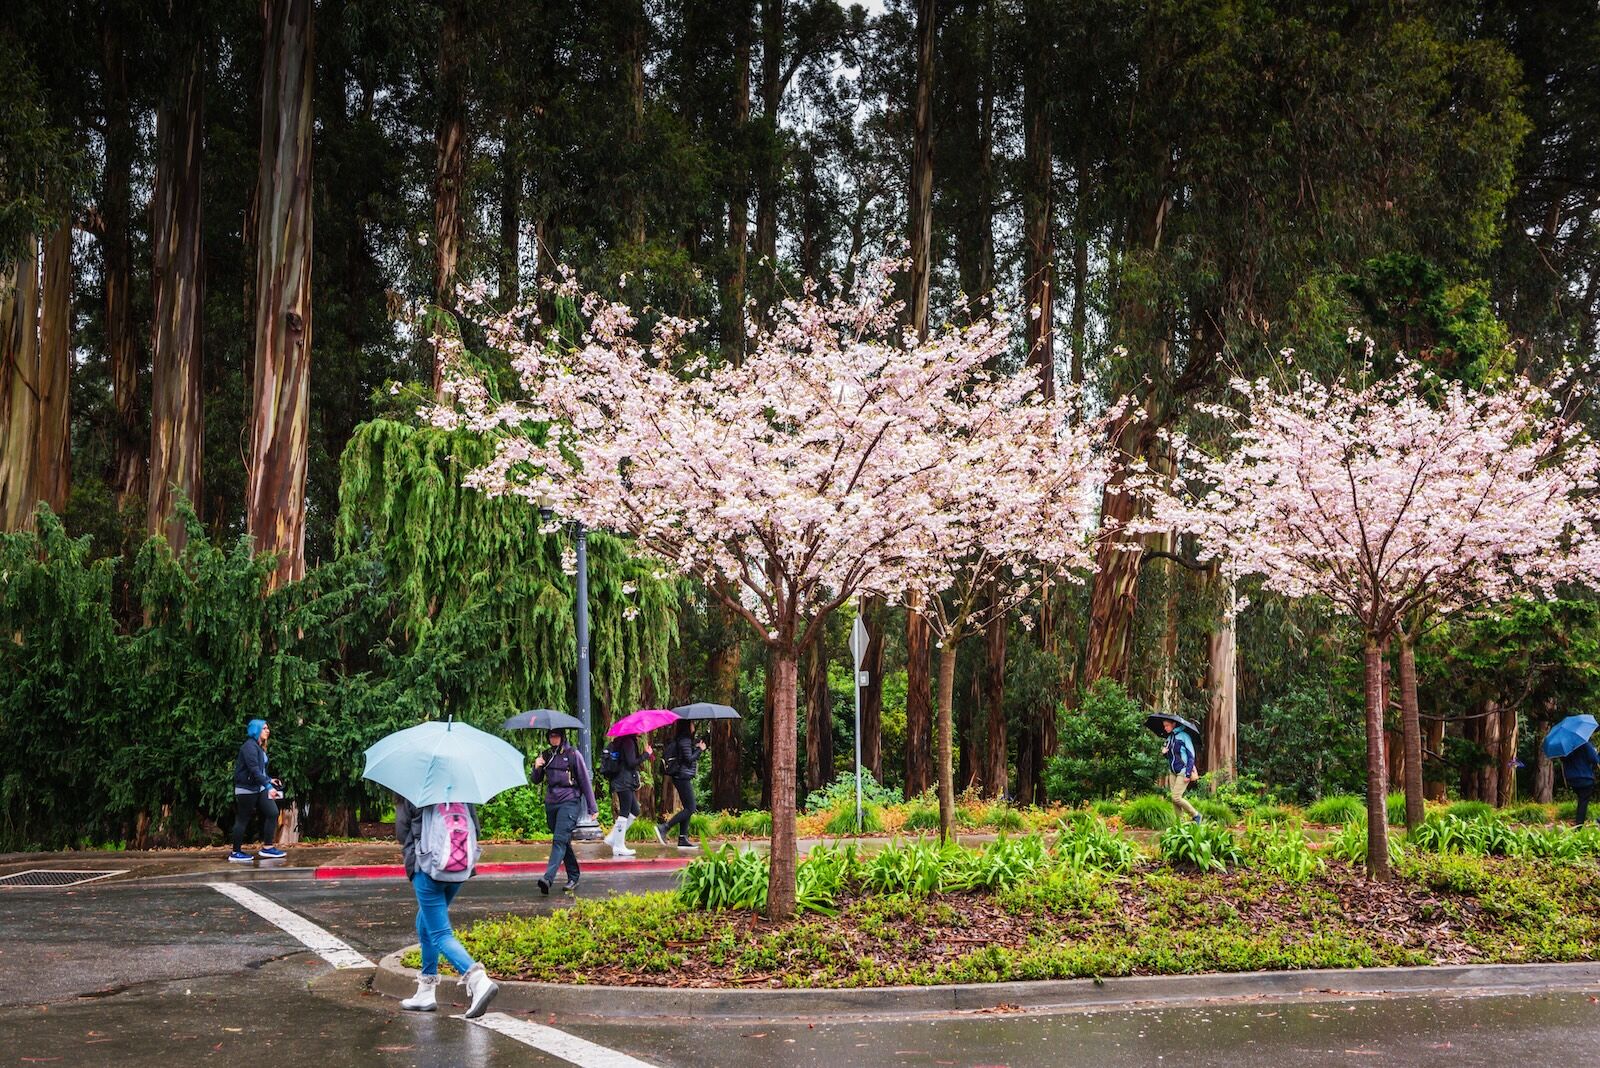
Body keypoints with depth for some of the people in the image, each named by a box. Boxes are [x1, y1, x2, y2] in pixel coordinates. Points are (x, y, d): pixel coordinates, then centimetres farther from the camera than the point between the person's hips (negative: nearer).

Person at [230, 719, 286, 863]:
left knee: (272, 813, 1)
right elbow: (254, 770, -25)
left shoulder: (259, 747, 15)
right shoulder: (250, 746, -16)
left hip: (259, 788, 9)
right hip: (246, 789, -9)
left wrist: (269, 780, 11)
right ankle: (235, 853, 8)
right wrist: (268, 786, -29)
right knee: (243, 820, -2)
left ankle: (267, 847, 5)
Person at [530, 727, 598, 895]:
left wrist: (592, 807, -1)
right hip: (550, 803, 6)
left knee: (560, 840, -17)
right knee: (564, 842, 11)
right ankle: (573, 878, 21)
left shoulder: (573, 754, -1)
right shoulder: (546, 755, 13)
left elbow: (585, 780, 0)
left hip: (569, 802, -6)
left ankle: (548, 878, -30)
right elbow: (536, 780, 15)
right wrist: (536, 768, -8)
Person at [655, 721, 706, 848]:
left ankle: (683, 838, 9)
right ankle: (664, 828, -13)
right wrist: (699, 750, -6)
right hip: (683, 777, -10)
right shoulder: (684, 740, -14)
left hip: (682, 777, 10)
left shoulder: (684, 740, 16)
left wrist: (695, 748, 9)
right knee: (690, 808, -10)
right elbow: (689, 759, -18)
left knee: (688, 808, 10)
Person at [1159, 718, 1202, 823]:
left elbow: (1191, 756, -10)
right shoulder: (1169, 738, 12)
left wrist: (1188, 774, -15)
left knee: (1176, 797, -13)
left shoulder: (1184, 736, -9)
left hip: (1183, 772, -7)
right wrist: (1164, 752, -4)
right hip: (1173, 772, 7)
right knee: (1174, 799, 2)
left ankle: (1195, 815, 3)